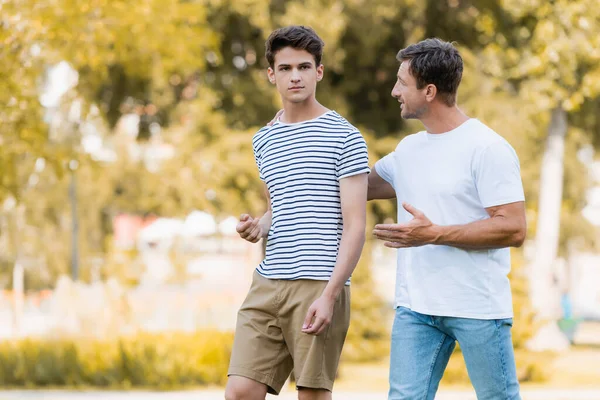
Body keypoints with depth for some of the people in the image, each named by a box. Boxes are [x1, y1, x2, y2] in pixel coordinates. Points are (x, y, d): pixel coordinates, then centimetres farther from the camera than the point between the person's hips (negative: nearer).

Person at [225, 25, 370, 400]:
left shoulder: (344, 137, -2)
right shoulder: (264, 140, 17)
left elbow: (355, 226, -6)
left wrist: (329, 294, -15)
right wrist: (258, 227, 6)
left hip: (320, 286, -5)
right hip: (267, 284, 6)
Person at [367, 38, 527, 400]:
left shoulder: (488, 149, -11)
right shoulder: (408, 149, 13)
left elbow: (514, 229, -16)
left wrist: (435, 234, -21)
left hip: (479, 309, -6)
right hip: (415, 308, 6)